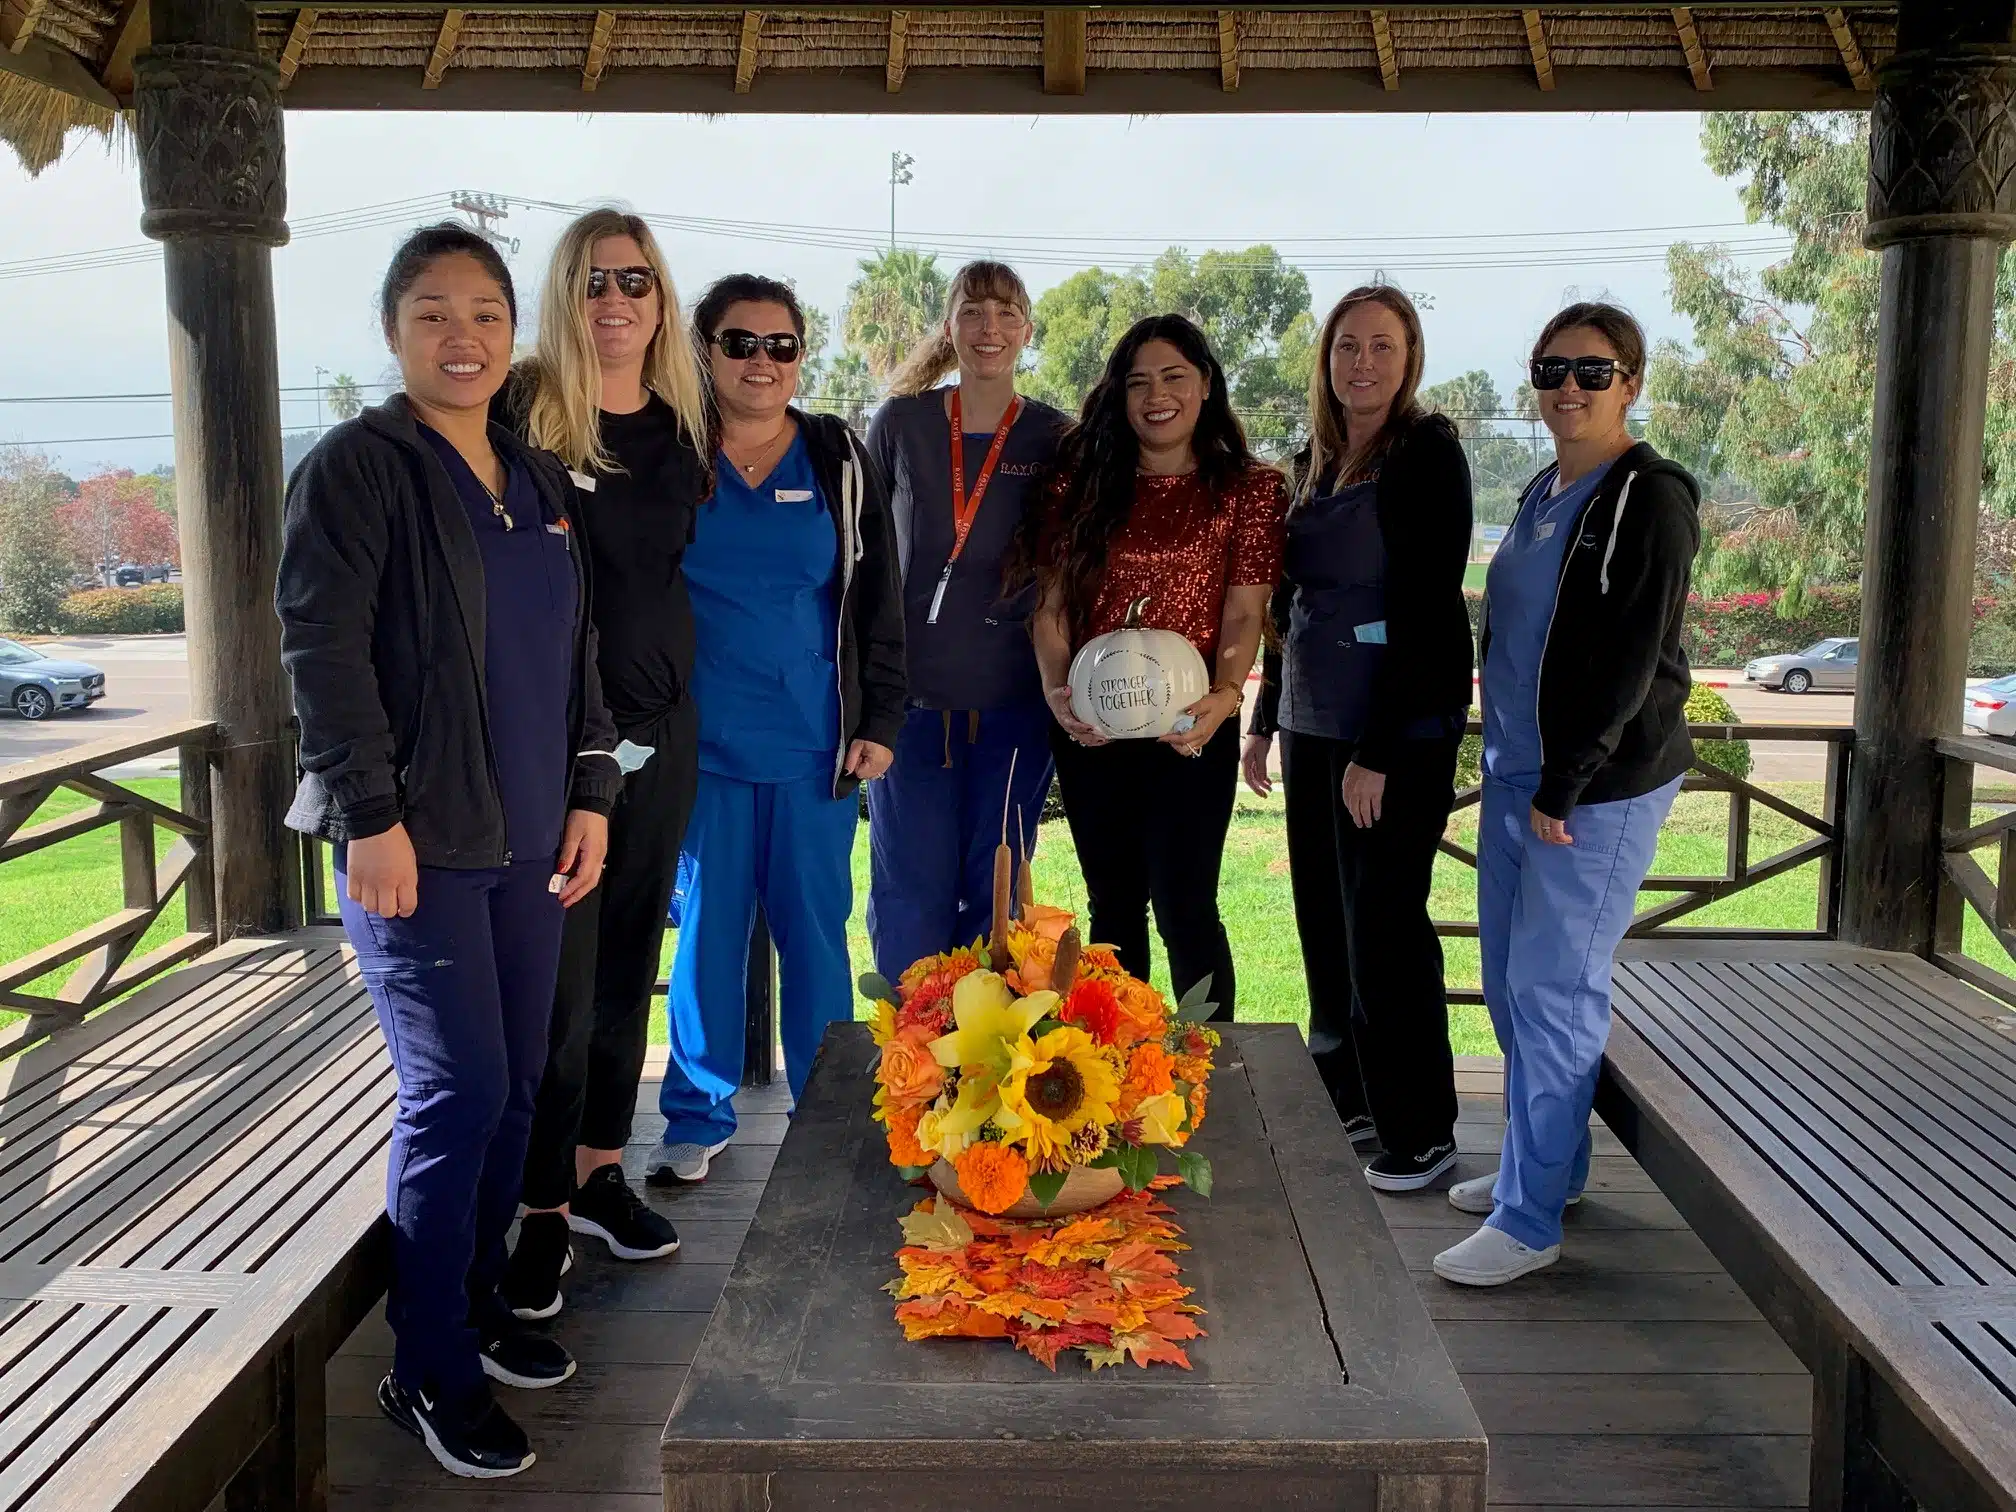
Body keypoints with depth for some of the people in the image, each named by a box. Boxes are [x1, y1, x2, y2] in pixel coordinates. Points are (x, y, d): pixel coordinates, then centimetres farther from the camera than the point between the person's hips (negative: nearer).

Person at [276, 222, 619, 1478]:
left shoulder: (539, 478, 14)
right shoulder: (357, 466, -6)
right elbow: (321, 648, -12)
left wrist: (590, 794, 11)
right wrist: (370, 814, -16)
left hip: (525, 835, 7)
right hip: (415, 838, -6)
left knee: (516, 1084, 11)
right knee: (457, 1092, -7)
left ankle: (481, 1308, 28)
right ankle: (431, 1374, 7)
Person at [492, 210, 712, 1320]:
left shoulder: (680, 424, 8)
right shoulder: (523, 411, -9)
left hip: (661, 729, 6)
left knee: (628, 962, 14)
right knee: (557, 984, -1)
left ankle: (599, 1169, 30)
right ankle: (542, 1210, 14)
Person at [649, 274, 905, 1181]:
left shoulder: (839, 461, 6)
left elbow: (878, 600, 8)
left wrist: (879, 721, 2)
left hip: (816, 748, 1)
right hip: (703, 742, 0)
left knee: (815, 930, 7)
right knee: (707, 929, 5)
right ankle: (698, 1118, 19)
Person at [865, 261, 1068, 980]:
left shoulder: (1054, 438, 2)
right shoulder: (900, 423, 3)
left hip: (1013, 702, 0)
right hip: (909, 693, 0)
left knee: (995, 893, 8)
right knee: (909, 892, 4)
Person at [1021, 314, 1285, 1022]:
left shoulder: (1250, 489, 2)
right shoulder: (1083, 483, 9)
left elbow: (1244, 612, -4)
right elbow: (1052, 600, 4)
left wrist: (1223, 695, -21)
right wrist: (1056, 688, -11)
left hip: (1190, 729, -3)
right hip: (1089, 726, 3)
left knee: (1184, 908, -5)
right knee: (1113, 905, 13)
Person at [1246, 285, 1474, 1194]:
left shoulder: (1427, 457, -9)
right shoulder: (1314, 462, 13)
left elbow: (1425, 610, -15)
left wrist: (1379, 750, -19)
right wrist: (1265, 717, 17)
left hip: (1399, 731, -7)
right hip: (1314, 724, 7)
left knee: (1382, 926, -4)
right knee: (1324, 920, 11)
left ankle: (1419, 1135, 10)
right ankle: (1346, 1106, 25)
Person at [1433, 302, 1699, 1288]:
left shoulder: (1651, 499, -11)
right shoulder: (1544, 495, 15)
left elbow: (1631, 661, -16)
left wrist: (1564, 785, -17)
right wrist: (1514, 770, 15)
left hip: (1602, 788, -8)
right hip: (1516, 776, 8)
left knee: (1553, 992, -6)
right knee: (1509, 982, 13)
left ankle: (1529, 1220, 2)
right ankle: (1549, 1164, 29)